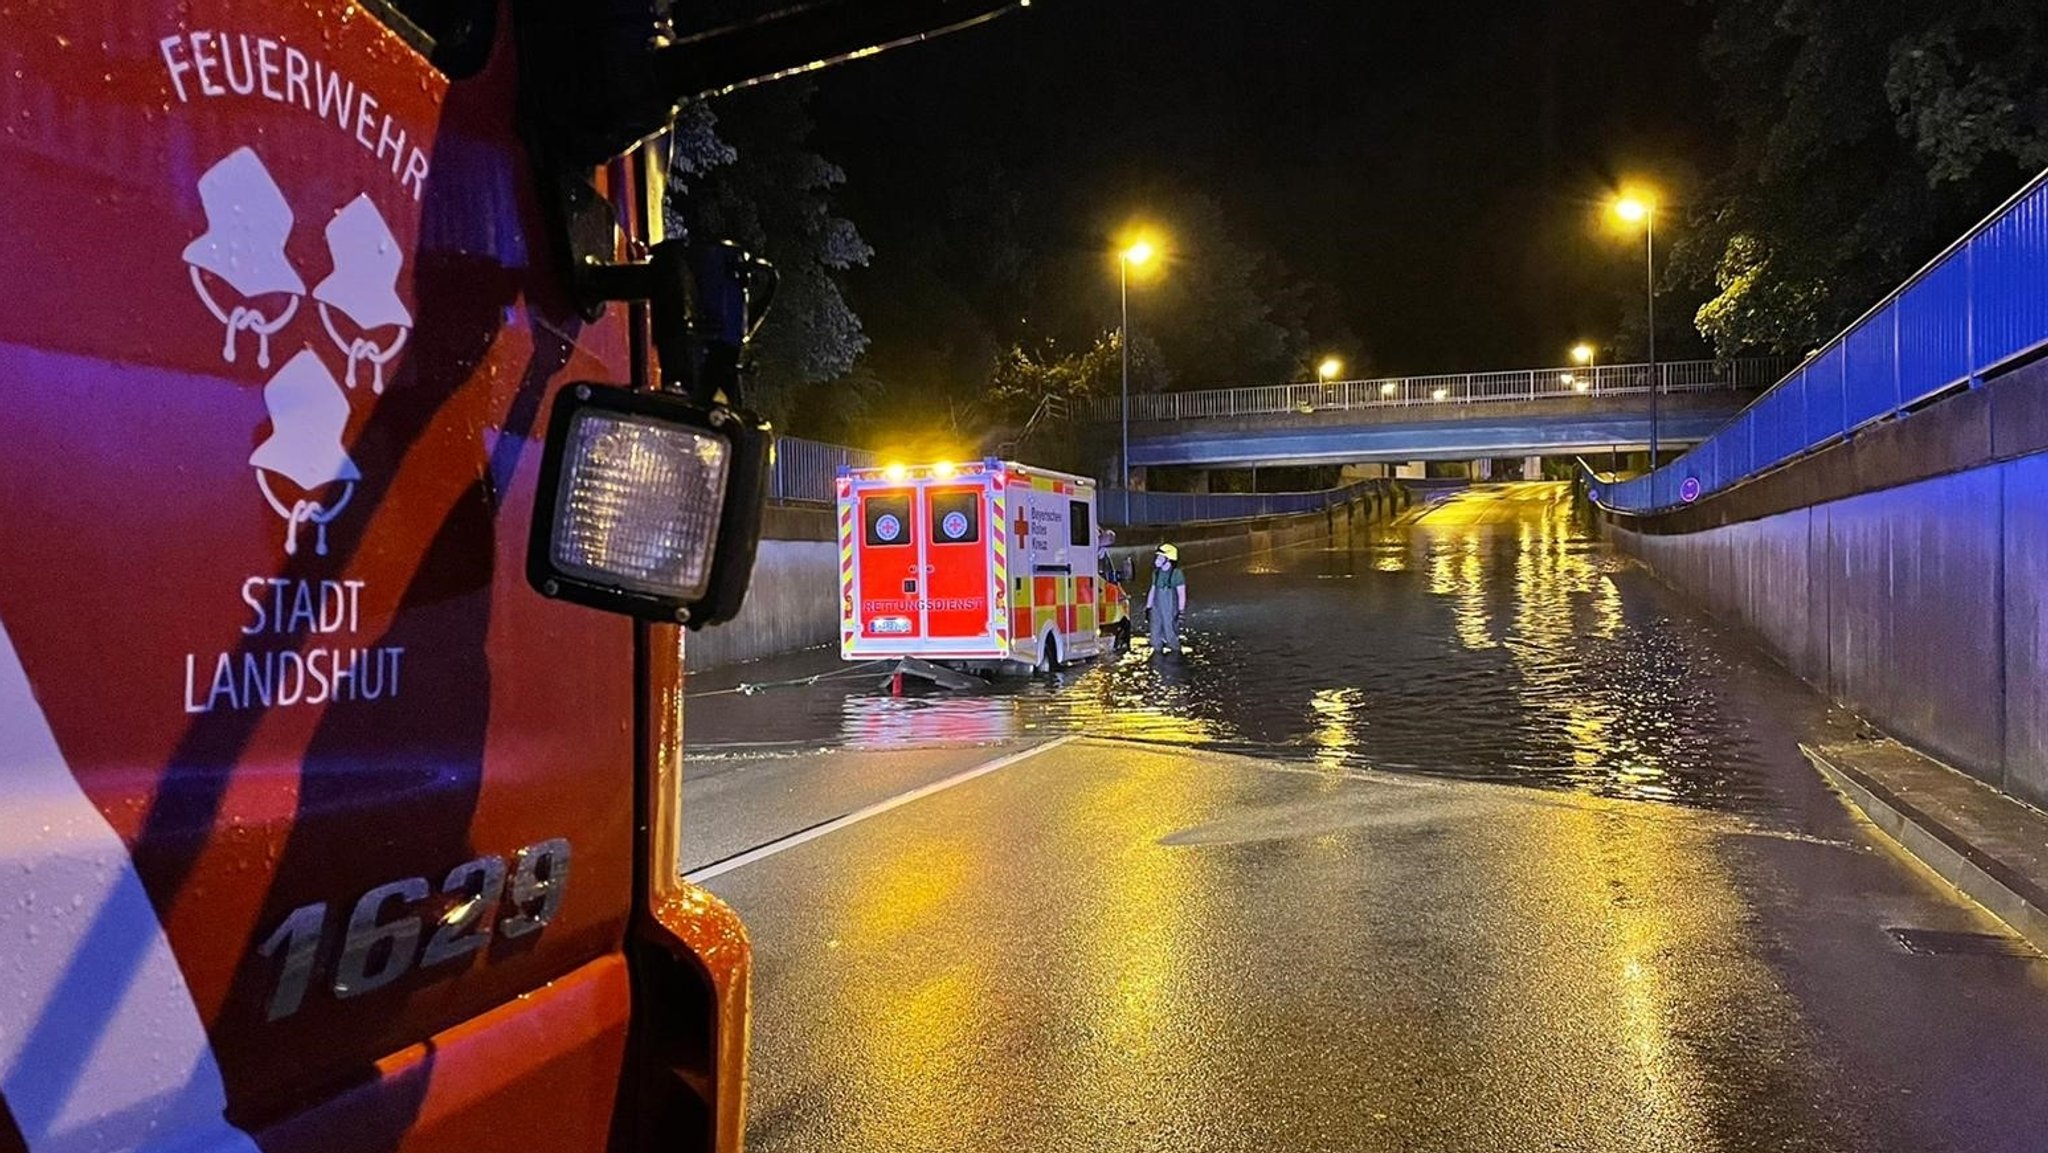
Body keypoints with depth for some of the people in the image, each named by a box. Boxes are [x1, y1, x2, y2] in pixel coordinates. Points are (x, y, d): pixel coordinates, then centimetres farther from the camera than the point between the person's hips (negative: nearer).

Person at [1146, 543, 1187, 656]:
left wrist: (1181, 610, -12)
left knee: (1171, 634, -1)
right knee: (1156, 635, 8)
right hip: (1157, 609, 6)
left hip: (1171, 610, -6)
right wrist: (1148, 606, 16)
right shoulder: (1156, 573, 6)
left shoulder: (1176, 574, -12)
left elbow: (1182, 593, -9)